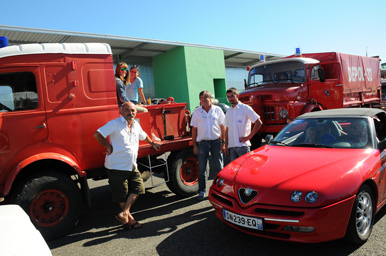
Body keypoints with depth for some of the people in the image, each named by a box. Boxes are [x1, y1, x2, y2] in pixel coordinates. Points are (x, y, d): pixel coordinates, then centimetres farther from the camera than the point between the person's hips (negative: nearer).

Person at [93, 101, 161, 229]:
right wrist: (109, 147, -13)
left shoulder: (136, 125, 10)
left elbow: (143, 136, 31)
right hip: (117, 166, -7)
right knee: (122, 194, 4)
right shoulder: (115, 124, -12)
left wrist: (152, 143, 39)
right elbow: (97, 134, -18)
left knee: (138, 188, 2)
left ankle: (124, 213, 8)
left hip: (132, 166, 7)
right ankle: (129, 218, 20)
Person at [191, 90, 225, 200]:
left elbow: (223, 127, 4)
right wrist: (194, 145, 1)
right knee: (202, 168, 5)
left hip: (216, 141, 0)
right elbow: (194, 129, 5)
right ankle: (202, 191, 18)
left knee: (219, 167, 5)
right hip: (202, 142, 1)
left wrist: (223, 142, -1)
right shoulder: (197, 111, 3)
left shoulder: (217, 110, 2)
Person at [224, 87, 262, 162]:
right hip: (231, 146, 5)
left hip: (243, 145, -5)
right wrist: (226, 146, 10)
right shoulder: (228, 112, 15)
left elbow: (259, 122, -7)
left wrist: (248, 137, -10)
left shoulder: (245, 108, -1)